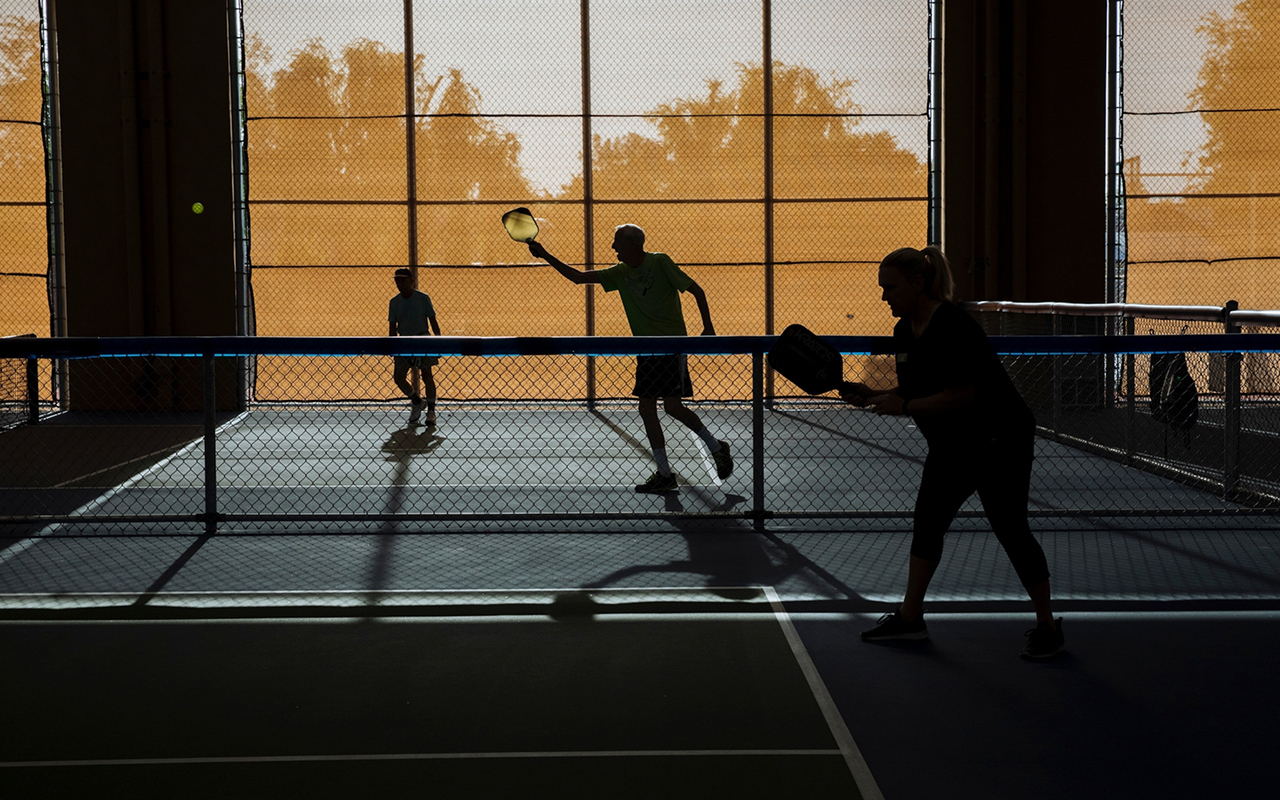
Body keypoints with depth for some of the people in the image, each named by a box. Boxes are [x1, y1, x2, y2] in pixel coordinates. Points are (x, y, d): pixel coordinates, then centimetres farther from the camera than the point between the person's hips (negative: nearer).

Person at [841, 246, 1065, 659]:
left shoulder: (953, 327, -24)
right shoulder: (904, 331, 4)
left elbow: (961, 395, -26)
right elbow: (911, 390, 12)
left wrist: (904, 406, -26)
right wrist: (873, 396, -4)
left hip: (1001, 442, -9)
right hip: (952, 446, 9)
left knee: (1010, 530, -5)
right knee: (927, 521, 9)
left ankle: (1048, 627, 8)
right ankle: (910, 617, 18)